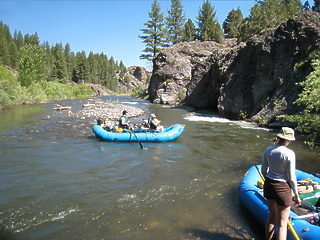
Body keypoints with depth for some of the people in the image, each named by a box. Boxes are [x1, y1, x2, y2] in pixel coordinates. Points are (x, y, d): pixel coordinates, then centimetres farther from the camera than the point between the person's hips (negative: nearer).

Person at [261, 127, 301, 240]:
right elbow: (291, 177, -13)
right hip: (282, 188, -6)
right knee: (282, 224, 7)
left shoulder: (268, 150, -2)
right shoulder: (289, 153, -18)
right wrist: (296, 195, -1)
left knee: (272, 217, 24)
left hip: (268, 185, 6)